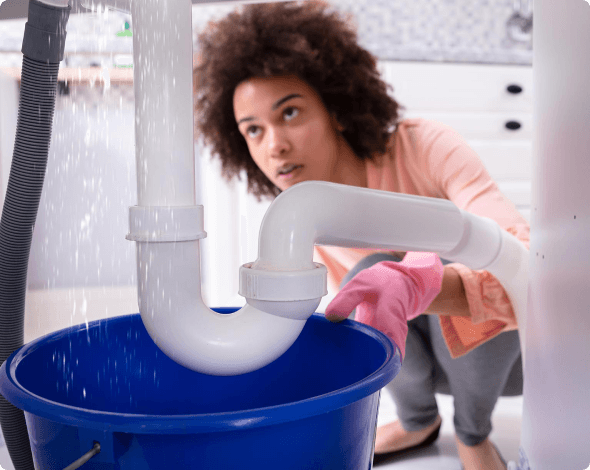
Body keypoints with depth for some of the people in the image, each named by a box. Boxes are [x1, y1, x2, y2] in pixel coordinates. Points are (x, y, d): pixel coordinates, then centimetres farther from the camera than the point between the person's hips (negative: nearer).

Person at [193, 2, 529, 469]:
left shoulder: (426, 147, -30)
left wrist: (412, 285, -60)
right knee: (371, 274, -29)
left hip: (502, 346, -3)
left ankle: (473, 431, -1)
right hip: (421, 354, 3)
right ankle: (418, 420, 4)